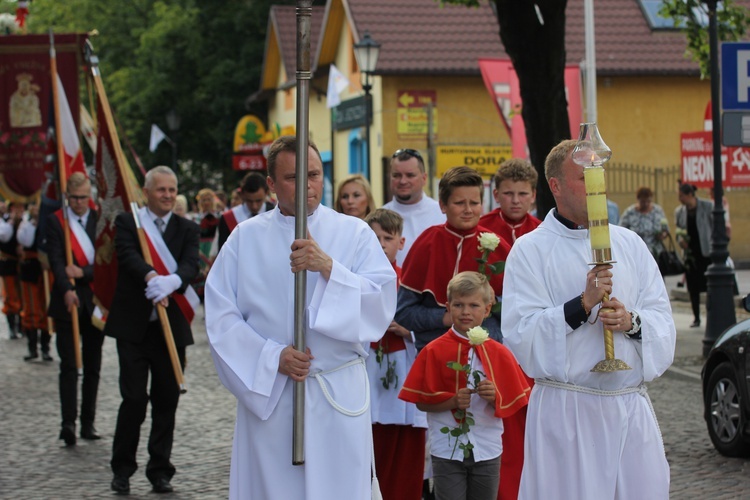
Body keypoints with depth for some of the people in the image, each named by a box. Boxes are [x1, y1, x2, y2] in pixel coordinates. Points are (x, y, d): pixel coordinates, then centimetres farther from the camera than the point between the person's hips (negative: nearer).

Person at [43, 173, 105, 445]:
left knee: (93, 366, 7)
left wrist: (83, 272, -15)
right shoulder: (55, 221, 1)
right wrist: (67, 290, -25)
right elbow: (56, 260, -10)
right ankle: (68, 422, -13)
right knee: (69, 366, -8)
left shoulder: (99, 220, 6)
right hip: (68, 301, -2)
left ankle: (88, 422, 14)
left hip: (95, 302, 2)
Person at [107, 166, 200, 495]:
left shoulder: (187, 229, 9)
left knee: (167, 401, 6)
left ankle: (160, 471, 17)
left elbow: (190, 264, -8)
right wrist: (152, 277, -35)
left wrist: (171, 281, -31)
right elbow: (128, 255, -16)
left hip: (172, 328, 2)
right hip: (134, 326, -2)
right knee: (134, 399, -4)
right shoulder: (127, 222, 3)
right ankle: (122, 468, 12)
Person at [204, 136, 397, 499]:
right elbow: (221, 316, -1)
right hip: (265, 393, 1)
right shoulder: (246, 237, 6)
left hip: (338, 399, 0)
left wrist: (329, 267, -21)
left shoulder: (355, 233, 4)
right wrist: (273, 358, -12)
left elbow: (382, 302, -8)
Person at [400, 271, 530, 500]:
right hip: (447, 451, -2)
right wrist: (453, 401, -19)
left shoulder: (499, 353, 2)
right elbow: (422, 401, -4)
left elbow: (510, 405, 4)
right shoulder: (434, 351, -3)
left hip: (487, 451, 2)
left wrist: (494, 397, -16)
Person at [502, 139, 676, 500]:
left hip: (631, 407, 4)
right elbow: (520, 335, -10)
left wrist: (632, 321, -12)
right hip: (566, 412, -4)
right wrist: (584, 304, -19)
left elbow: (663, 320, 10)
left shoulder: (630, 244, 12)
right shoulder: (530, 250, -2)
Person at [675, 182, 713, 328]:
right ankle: (696, 318, 14)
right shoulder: (679, 211, 6)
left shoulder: (708, 207, -5)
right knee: (693, 288, 5)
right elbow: (678, 230, 16)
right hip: (690, 254, 4)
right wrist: (680, 240, -6)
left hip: (707, 252, -4)